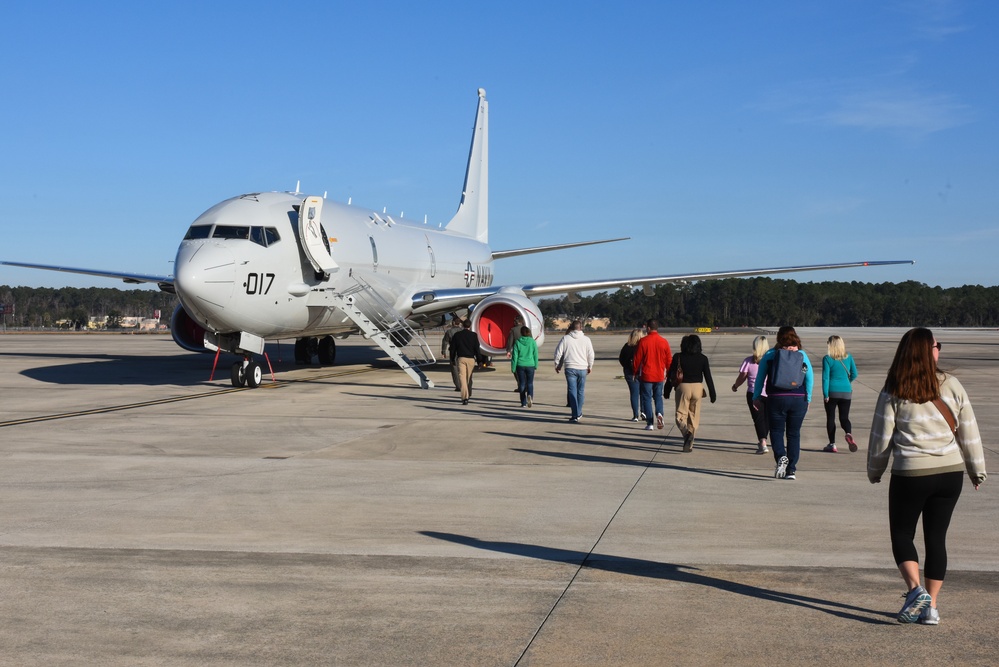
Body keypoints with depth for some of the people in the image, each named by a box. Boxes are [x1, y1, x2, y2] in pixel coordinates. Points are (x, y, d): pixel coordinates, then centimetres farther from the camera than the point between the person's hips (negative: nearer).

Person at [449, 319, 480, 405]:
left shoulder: (457, 335, 3)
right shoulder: (474, 335, 0)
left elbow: (453, 348, 5)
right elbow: (477, 349, -2)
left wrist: (452, 360, 15)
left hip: (460, 358, -1)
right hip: (470, 359, 1)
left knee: (462, 378, -7)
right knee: (469, 378, 16)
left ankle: (465, 397, -19)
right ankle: (468, 395, 29)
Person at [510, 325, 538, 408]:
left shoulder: (517, 342, -3)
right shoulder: (533, 342, -2)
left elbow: (515, 355, -2)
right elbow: (535, 354, 2)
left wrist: (513, 368, 4)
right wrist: (536, 365, 12)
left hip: (520, 365, 0)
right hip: (530, 365, 0)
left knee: (522, 383, 8)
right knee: (530, 383, 9)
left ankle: (524, 403, 7)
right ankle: (530, 395, -20)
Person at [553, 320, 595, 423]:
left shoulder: (565, 338, -2)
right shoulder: (586, 339, 0)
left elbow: (558, 353, -1)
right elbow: (591, 355, 4)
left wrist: (557, 365, 12)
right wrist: (590, 367, 18)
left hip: (570, 368, -1)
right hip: (582, 368, 1)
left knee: (572, 391, -1)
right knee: (580, 391, 15)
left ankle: (575, 415, -9)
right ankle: (578, 414, 24)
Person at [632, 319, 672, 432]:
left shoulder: (643, 341, -9)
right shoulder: (664, 342, 0)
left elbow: (637, 359, -5)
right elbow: (669, 360, 5)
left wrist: (635, 372, 8)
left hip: (646, 375, -3)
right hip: (659, 376, 3)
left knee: (647, 398, 5)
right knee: (658, 396, 17)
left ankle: (649, 423, 2)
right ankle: (659, 413, -9)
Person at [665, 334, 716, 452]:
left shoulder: (678, 357, -2)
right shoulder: (702, 358, 1)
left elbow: (670, 376, 0)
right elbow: (708, 377, 1)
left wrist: (667, 391, 9)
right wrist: (712, 393, 7)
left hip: (683, 387, -2)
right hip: (697, 388, 2)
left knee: (680, 415, 5)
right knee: (694, 417, 11)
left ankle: (686, 432, -26)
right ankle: (689, 445, 11)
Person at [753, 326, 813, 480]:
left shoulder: (770, 355, 1)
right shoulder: (802, 355, 5)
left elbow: (760, 378, 2)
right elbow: (810, 378, 4)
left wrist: (756, 397, 8)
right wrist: (807, 399, 11)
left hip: (776, 399, -1)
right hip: (799, 399, 2)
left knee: (776, 431, 8)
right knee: (794, 433, 9)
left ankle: (781, 457, -19)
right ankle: (791, 470, 7)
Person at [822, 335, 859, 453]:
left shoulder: (827, 359, -9)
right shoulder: (848, 358, 2)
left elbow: (825, 377, -12)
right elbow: (854, 374, 7)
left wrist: (825, 394, -10)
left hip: (832, 391, -3)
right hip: (846, 392, 3)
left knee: (830, 418, 8)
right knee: (844, 417, 9)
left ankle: (832, 444, 9)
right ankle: (849, 434, -21)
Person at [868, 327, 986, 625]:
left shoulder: (893, 393, -6)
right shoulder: (951, 386, -1)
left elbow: (881, 438, -1)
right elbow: (969, 433, 4)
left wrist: (874, 472, 14)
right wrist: (977, 471, 16)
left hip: (910, 475, -3)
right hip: (950, 473, 3)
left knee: (902, 535, 11)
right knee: (936, 538, 11)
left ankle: (915, 589, -10)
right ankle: (931, 606, 12)